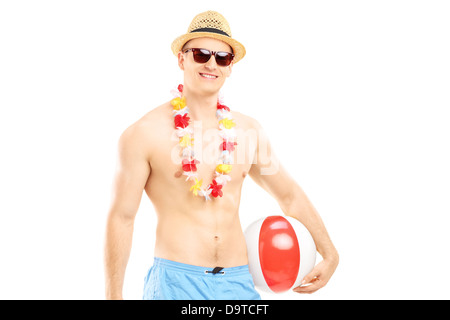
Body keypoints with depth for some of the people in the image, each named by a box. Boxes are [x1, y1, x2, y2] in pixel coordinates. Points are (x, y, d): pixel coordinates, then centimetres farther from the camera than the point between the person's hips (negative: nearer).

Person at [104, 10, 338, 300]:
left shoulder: (248, 130, 4)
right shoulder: (144, 134, -8)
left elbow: (290, 195, 14)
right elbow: (122, 217, -5)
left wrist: (329, 253, 12)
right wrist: (114, 294, -4)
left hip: (239, 281, 4)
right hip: (176, 280, -4)